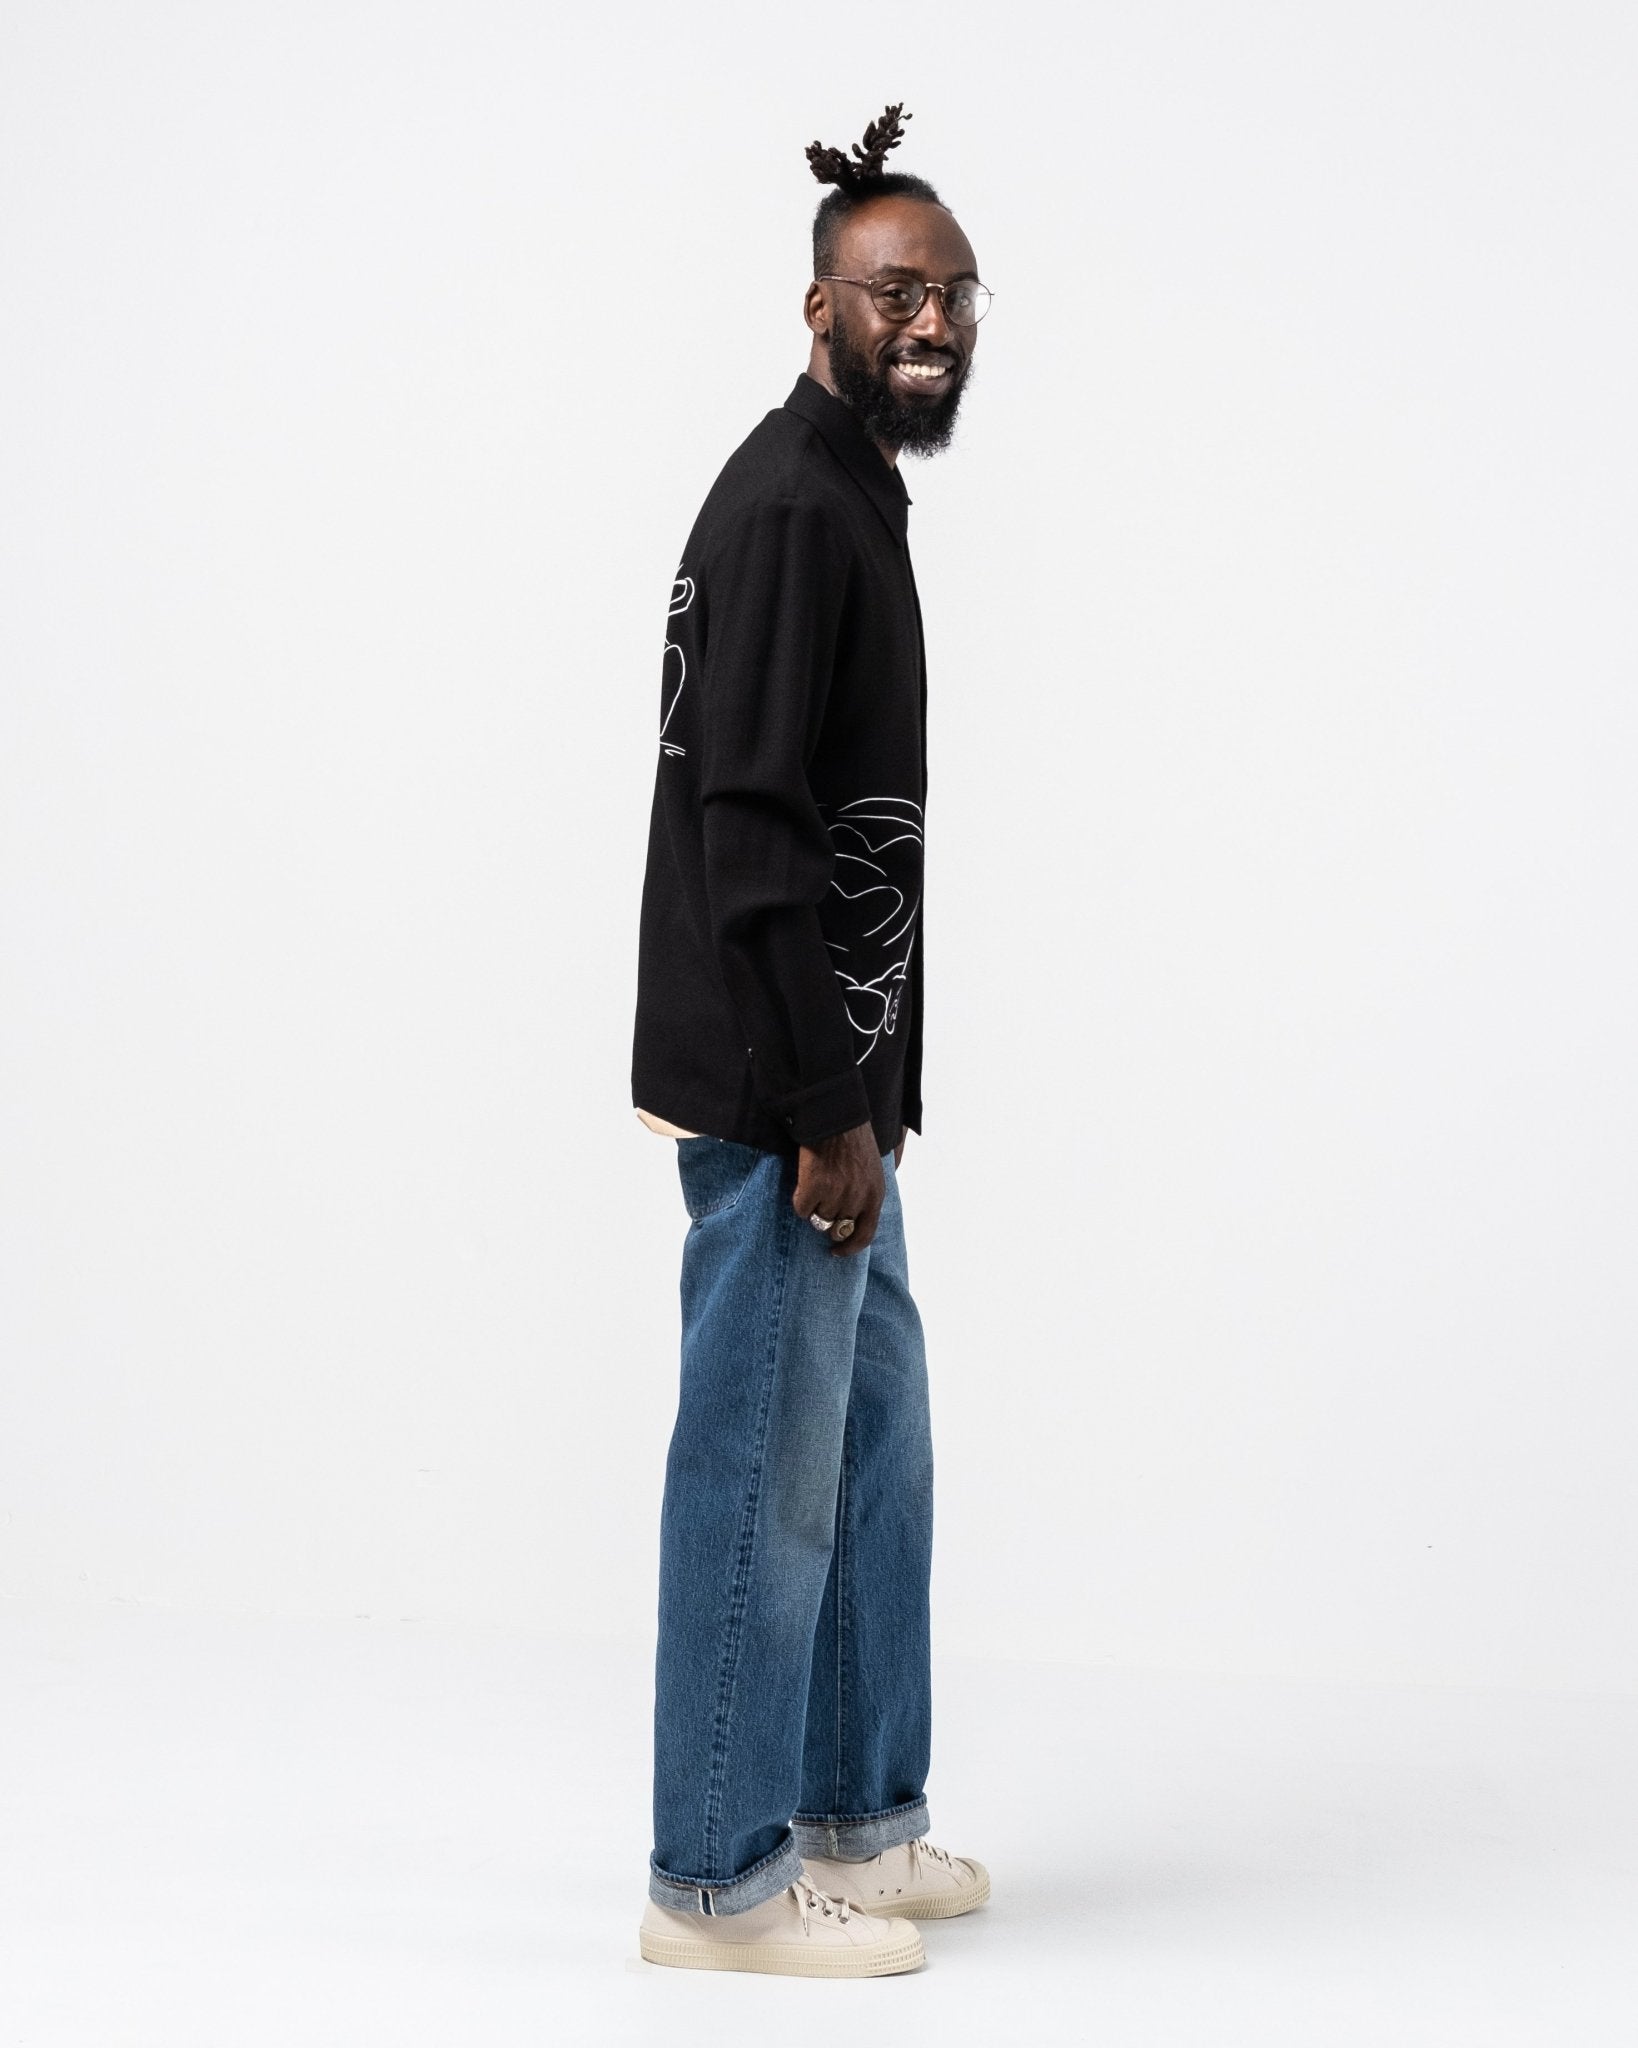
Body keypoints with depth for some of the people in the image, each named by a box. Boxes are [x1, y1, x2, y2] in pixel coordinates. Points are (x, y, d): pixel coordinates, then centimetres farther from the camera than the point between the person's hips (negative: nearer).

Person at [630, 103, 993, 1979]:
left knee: (873, 1442, 17)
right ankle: (718, 1882, 10)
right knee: (766, 1467, -2)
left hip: (833, 1078, 11)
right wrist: (823, 1112, -21)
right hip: (780, 1089, -11)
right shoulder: (787, 506, -14)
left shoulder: (855, 495, 18)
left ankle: (856, 1821, 30)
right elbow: (750, 834, -21)